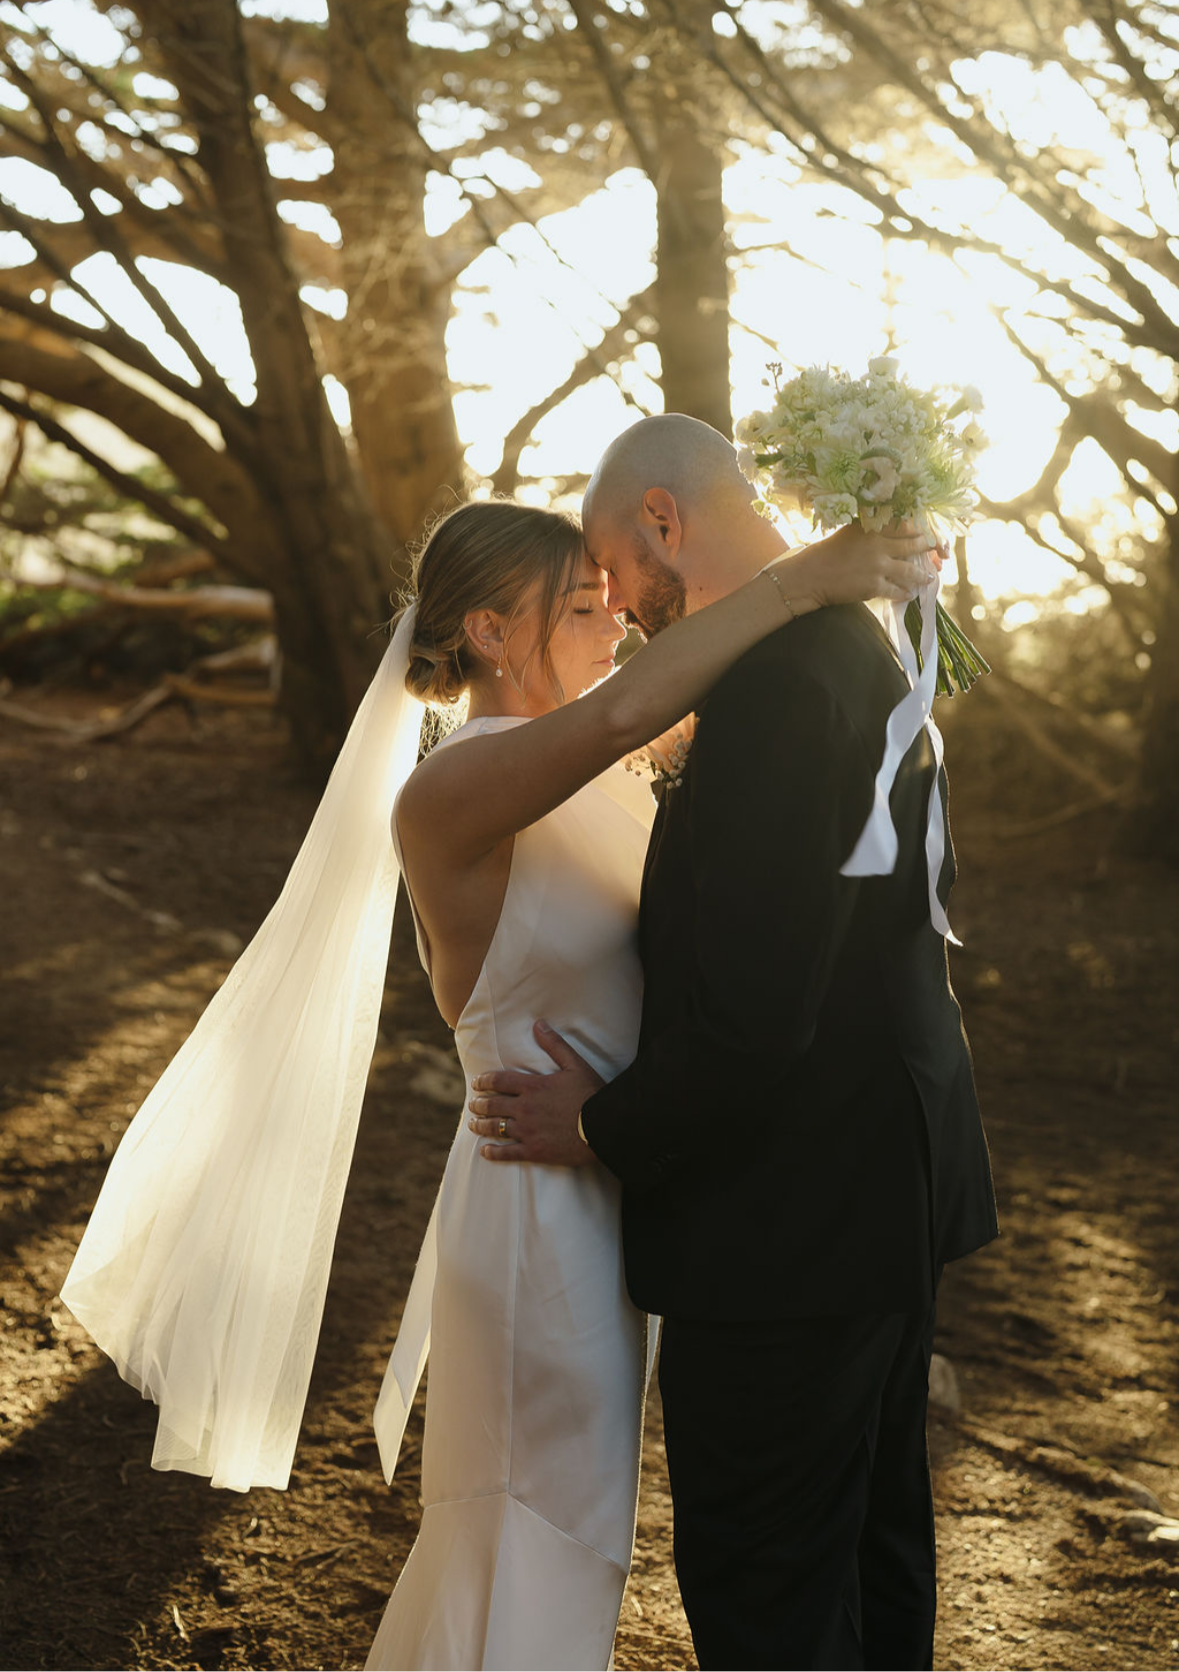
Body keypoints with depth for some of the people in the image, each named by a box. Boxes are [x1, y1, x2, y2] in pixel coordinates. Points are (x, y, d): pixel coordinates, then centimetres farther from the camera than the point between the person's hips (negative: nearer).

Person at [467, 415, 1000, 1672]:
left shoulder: (776, 684, -25)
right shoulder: (858, 649, 8)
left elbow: (750, 1024, -29)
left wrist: (602, 1127, -11)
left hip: (788, 1219, -10)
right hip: (892, 1183, 10)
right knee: (872, 1536, 24)